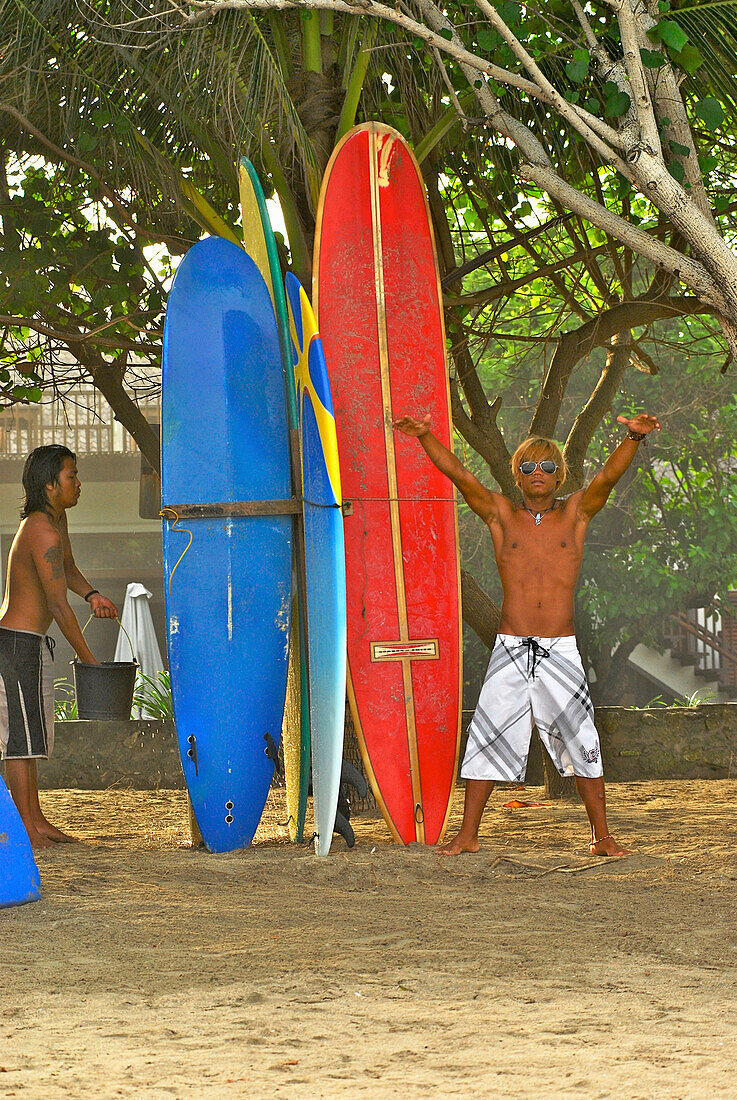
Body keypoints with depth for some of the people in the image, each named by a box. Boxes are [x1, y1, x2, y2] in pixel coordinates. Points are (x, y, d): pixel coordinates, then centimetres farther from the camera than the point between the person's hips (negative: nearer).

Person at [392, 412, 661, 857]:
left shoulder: (575, 513, 6)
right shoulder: (501, 515, 8)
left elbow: (609, 476, -9)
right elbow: (459, 475, -2)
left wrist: (634, 439, -26)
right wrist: (425, 437, -14)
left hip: (561, 653, -1)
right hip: (510, 650, 1)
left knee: (581, 743, -1)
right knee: (487, 738, 1)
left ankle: (603, 837, 7)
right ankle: (467, 836, 8)